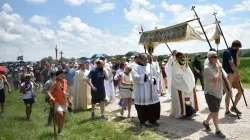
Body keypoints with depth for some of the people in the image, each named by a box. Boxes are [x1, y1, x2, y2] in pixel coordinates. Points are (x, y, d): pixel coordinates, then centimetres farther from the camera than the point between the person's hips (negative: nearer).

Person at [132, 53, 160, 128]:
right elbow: (135, 77, -18)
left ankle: (152, 120, 23)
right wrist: (145, 76, -28)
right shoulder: (136, 68, -4)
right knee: (142, 106, 2)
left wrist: (154, 79, -5)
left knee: (155, 105, 5)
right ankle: (142, 122, 18)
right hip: (141, 92, -5)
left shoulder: (150, 66, 12)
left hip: (151, 90, 5)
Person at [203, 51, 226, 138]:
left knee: (214, 111, 17)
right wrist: (219, 70, -17)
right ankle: (217, 130, 12)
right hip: (210, 93, -8)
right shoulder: (207, 68, -19)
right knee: (215, 112, -1)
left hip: (218, 93, 8)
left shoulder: (217, 66, 7)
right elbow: (215, 79, -29)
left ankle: (206, 122, 39)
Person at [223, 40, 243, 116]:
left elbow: (237, 64, 5)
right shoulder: (227, 52, -12)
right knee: (229, 93, -4)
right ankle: (227, 111, 7)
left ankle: (234, 107, 23)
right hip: (228, 74, -8)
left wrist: (237, 55, -6)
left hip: (234, 73, 8)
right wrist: (238, 74, -23)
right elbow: (231, 64, -20)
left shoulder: (235, 52, 11)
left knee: (241, 90, 9)